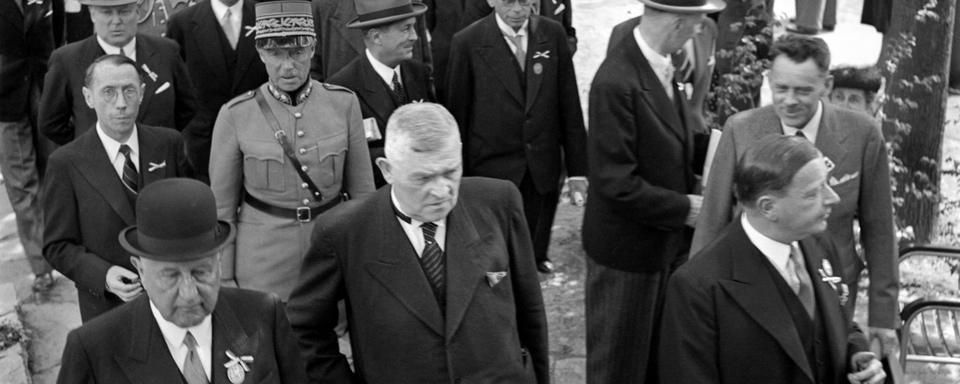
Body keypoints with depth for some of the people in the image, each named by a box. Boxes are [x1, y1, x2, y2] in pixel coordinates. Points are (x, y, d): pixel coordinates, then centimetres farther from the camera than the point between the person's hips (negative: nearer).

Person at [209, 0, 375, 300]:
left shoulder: (344, 103, -3)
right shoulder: (235, 115, -7)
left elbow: (362, 189, 5)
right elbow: (222, 206, 0)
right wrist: (223, 277, 1)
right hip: (264, 260, -1)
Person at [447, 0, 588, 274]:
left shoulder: (553, 34, -1)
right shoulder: (468, 43, -9)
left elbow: (569, 106, 2)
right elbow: (457, 115, -3)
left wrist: (577, 169, 1)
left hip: (544, 169, 3)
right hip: (492, 169, -2)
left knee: (535, 247, 11)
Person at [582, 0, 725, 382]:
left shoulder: (662, 65, 0)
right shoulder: (616, 82, -26)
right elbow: (616, 184, -25)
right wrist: (685, 208, -17)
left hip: (668, 240, 8)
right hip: (628, 249, -8)